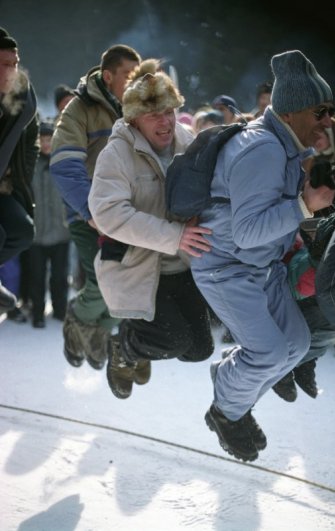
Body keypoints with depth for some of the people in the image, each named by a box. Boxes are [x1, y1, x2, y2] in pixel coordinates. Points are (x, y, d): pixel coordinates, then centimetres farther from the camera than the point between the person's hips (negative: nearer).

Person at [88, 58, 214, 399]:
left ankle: (140, 346, 39)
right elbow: (108, 213, -29)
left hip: (181, 267, 6)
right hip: (135, 266, -6)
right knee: (174, 340, -18)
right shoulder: (117, 153, -18)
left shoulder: (188, 144, -1)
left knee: (198, 348, 7)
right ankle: (124, 350, 16)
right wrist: (173, 236, -35)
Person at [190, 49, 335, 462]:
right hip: (226, 268, -10)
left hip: (263, 264, 10)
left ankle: (237, 400, 31)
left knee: (295, 342, 10)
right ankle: (226, 412, 10)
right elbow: (248, 230, -34)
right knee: (267, 352, -17)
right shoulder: (261, 151, -29)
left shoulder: (286, 146, 2)